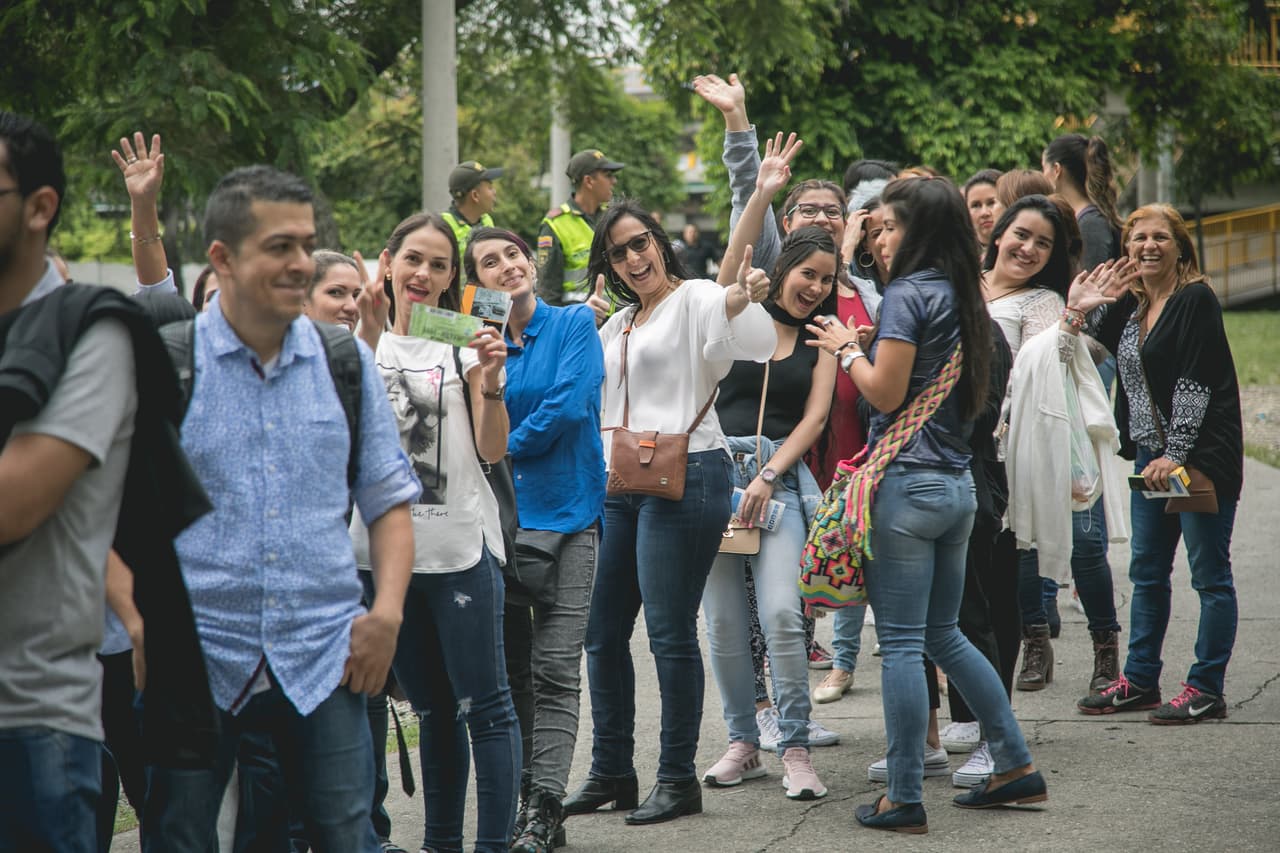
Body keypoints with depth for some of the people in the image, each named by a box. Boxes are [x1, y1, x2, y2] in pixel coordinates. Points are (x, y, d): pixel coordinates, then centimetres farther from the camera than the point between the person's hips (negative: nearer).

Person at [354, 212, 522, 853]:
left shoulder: (466, 342, 2)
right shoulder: (363, 343, 8)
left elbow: (493, 451, -4)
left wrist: (491, 380, -19)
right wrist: (370, 338, -20)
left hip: (460, 547, -3)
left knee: (482, 705, -5)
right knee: (432, 708, 14)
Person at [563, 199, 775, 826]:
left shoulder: (696, 299, -3)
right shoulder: (616, 326, 21)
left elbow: (759, 345, -23)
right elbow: (591, 403, 32)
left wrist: (741, 303, -42)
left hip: (684, 476, -8)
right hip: (618, 485, 8)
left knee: (670, 630, -6)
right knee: (602, 630, 10)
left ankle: (678, 779, 3)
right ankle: (611, 774, 20)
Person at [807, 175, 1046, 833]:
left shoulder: (907, 294, -11)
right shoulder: (963, 298, 13)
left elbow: (885, 393, -15)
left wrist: (845, 348, 2)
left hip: (907, 483, -8)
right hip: (958, 483, 8)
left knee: (900, 644, -3)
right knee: (942, 634, 19)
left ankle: (905, 800, -1)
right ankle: (1016, 765, 21)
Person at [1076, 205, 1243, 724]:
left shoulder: (1196, 300, -11)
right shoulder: (1128, 304, 11)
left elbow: (1196, 385, -16)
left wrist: (1175, 455, -21)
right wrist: (1076, 311, 2)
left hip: (1202, 453, -8)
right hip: (1152, 454, 8)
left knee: (1209, 574, -2)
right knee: (1147, 572, 13)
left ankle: (1206, 690, 1)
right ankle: (1139, 679, 21)